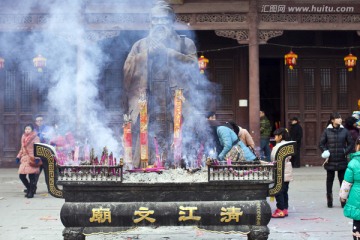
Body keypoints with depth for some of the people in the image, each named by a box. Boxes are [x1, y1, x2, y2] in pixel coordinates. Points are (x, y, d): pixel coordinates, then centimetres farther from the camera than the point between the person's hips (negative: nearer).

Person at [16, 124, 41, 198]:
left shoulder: (35, 138, -3)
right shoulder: (23, 138, 17)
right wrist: (18, 157, 19)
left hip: (32, 159, -7)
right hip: (24, 159, 7)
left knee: (32, 176, -8)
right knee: (21, 175, 3)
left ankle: (31, 192, 2)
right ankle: (29, 189, 23)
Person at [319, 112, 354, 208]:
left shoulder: (344, 131, -1)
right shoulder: (327, 131, -2)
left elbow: (351, 143, 4)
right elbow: (321, 144, 3)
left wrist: (345, 152, -6)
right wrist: (325, 152, -9)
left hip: (342, 161, 0)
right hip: (330, 161, 0)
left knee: (342, 180, 4)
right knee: (330, 180, 9)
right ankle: (329, 200, 18)